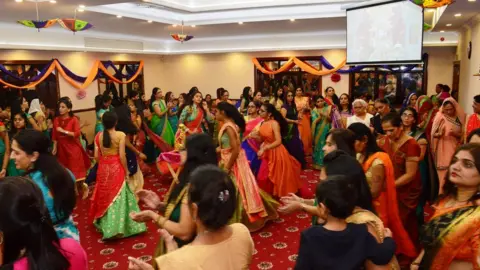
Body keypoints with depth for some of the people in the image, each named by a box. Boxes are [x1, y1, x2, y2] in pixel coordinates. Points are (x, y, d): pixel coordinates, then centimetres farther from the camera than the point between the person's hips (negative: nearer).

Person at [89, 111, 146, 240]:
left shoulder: (98, 136, -1)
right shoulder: (120, 135, -14)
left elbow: (96, 156, 1)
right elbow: (122, 156, -15)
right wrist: (126, 171, -5)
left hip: (103, 169, 4)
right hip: (116, 168, -4)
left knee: (105, 196, 18)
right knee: (117, 197, 4)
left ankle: (106, 226, 30)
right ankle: (116, 228, 2)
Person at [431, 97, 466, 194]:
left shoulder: (458, 118, 4)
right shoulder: (440, 117, -2)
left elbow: (463, 135, 5)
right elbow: (433, 134, -1)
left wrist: (456, 134, -14)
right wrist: (439, 134, -22)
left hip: (455, 149, 2)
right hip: (443, 150, -2)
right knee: (444, 173, -3)